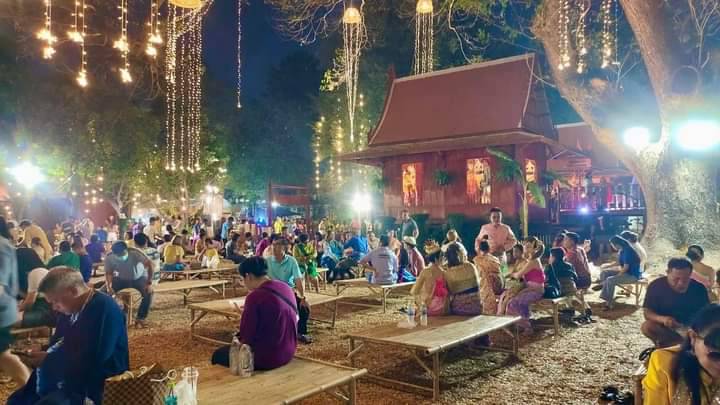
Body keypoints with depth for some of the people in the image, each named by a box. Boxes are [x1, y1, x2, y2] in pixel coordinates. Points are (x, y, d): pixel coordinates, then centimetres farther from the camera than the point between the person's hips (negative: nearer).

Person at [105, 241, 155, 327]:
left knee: (148, 293, -30)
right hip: (121, 279, 3)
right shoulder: (109, 258, -23)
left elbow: (150, 265, -34)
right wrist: (109, 286, -26)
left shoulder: (135, 253, -33)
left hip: (139, 278, -2)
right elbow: (108, 273, -9)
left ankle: (140, 318, -14)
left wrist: (149, 283, -39)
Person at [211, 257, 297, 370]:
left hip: (266, 357, -8)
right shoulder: (286, 288, 0)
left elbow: (246, 336, -16)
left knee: (218, 354, 13)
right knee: (238, 339, 30)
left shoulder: (255, 296, -22)